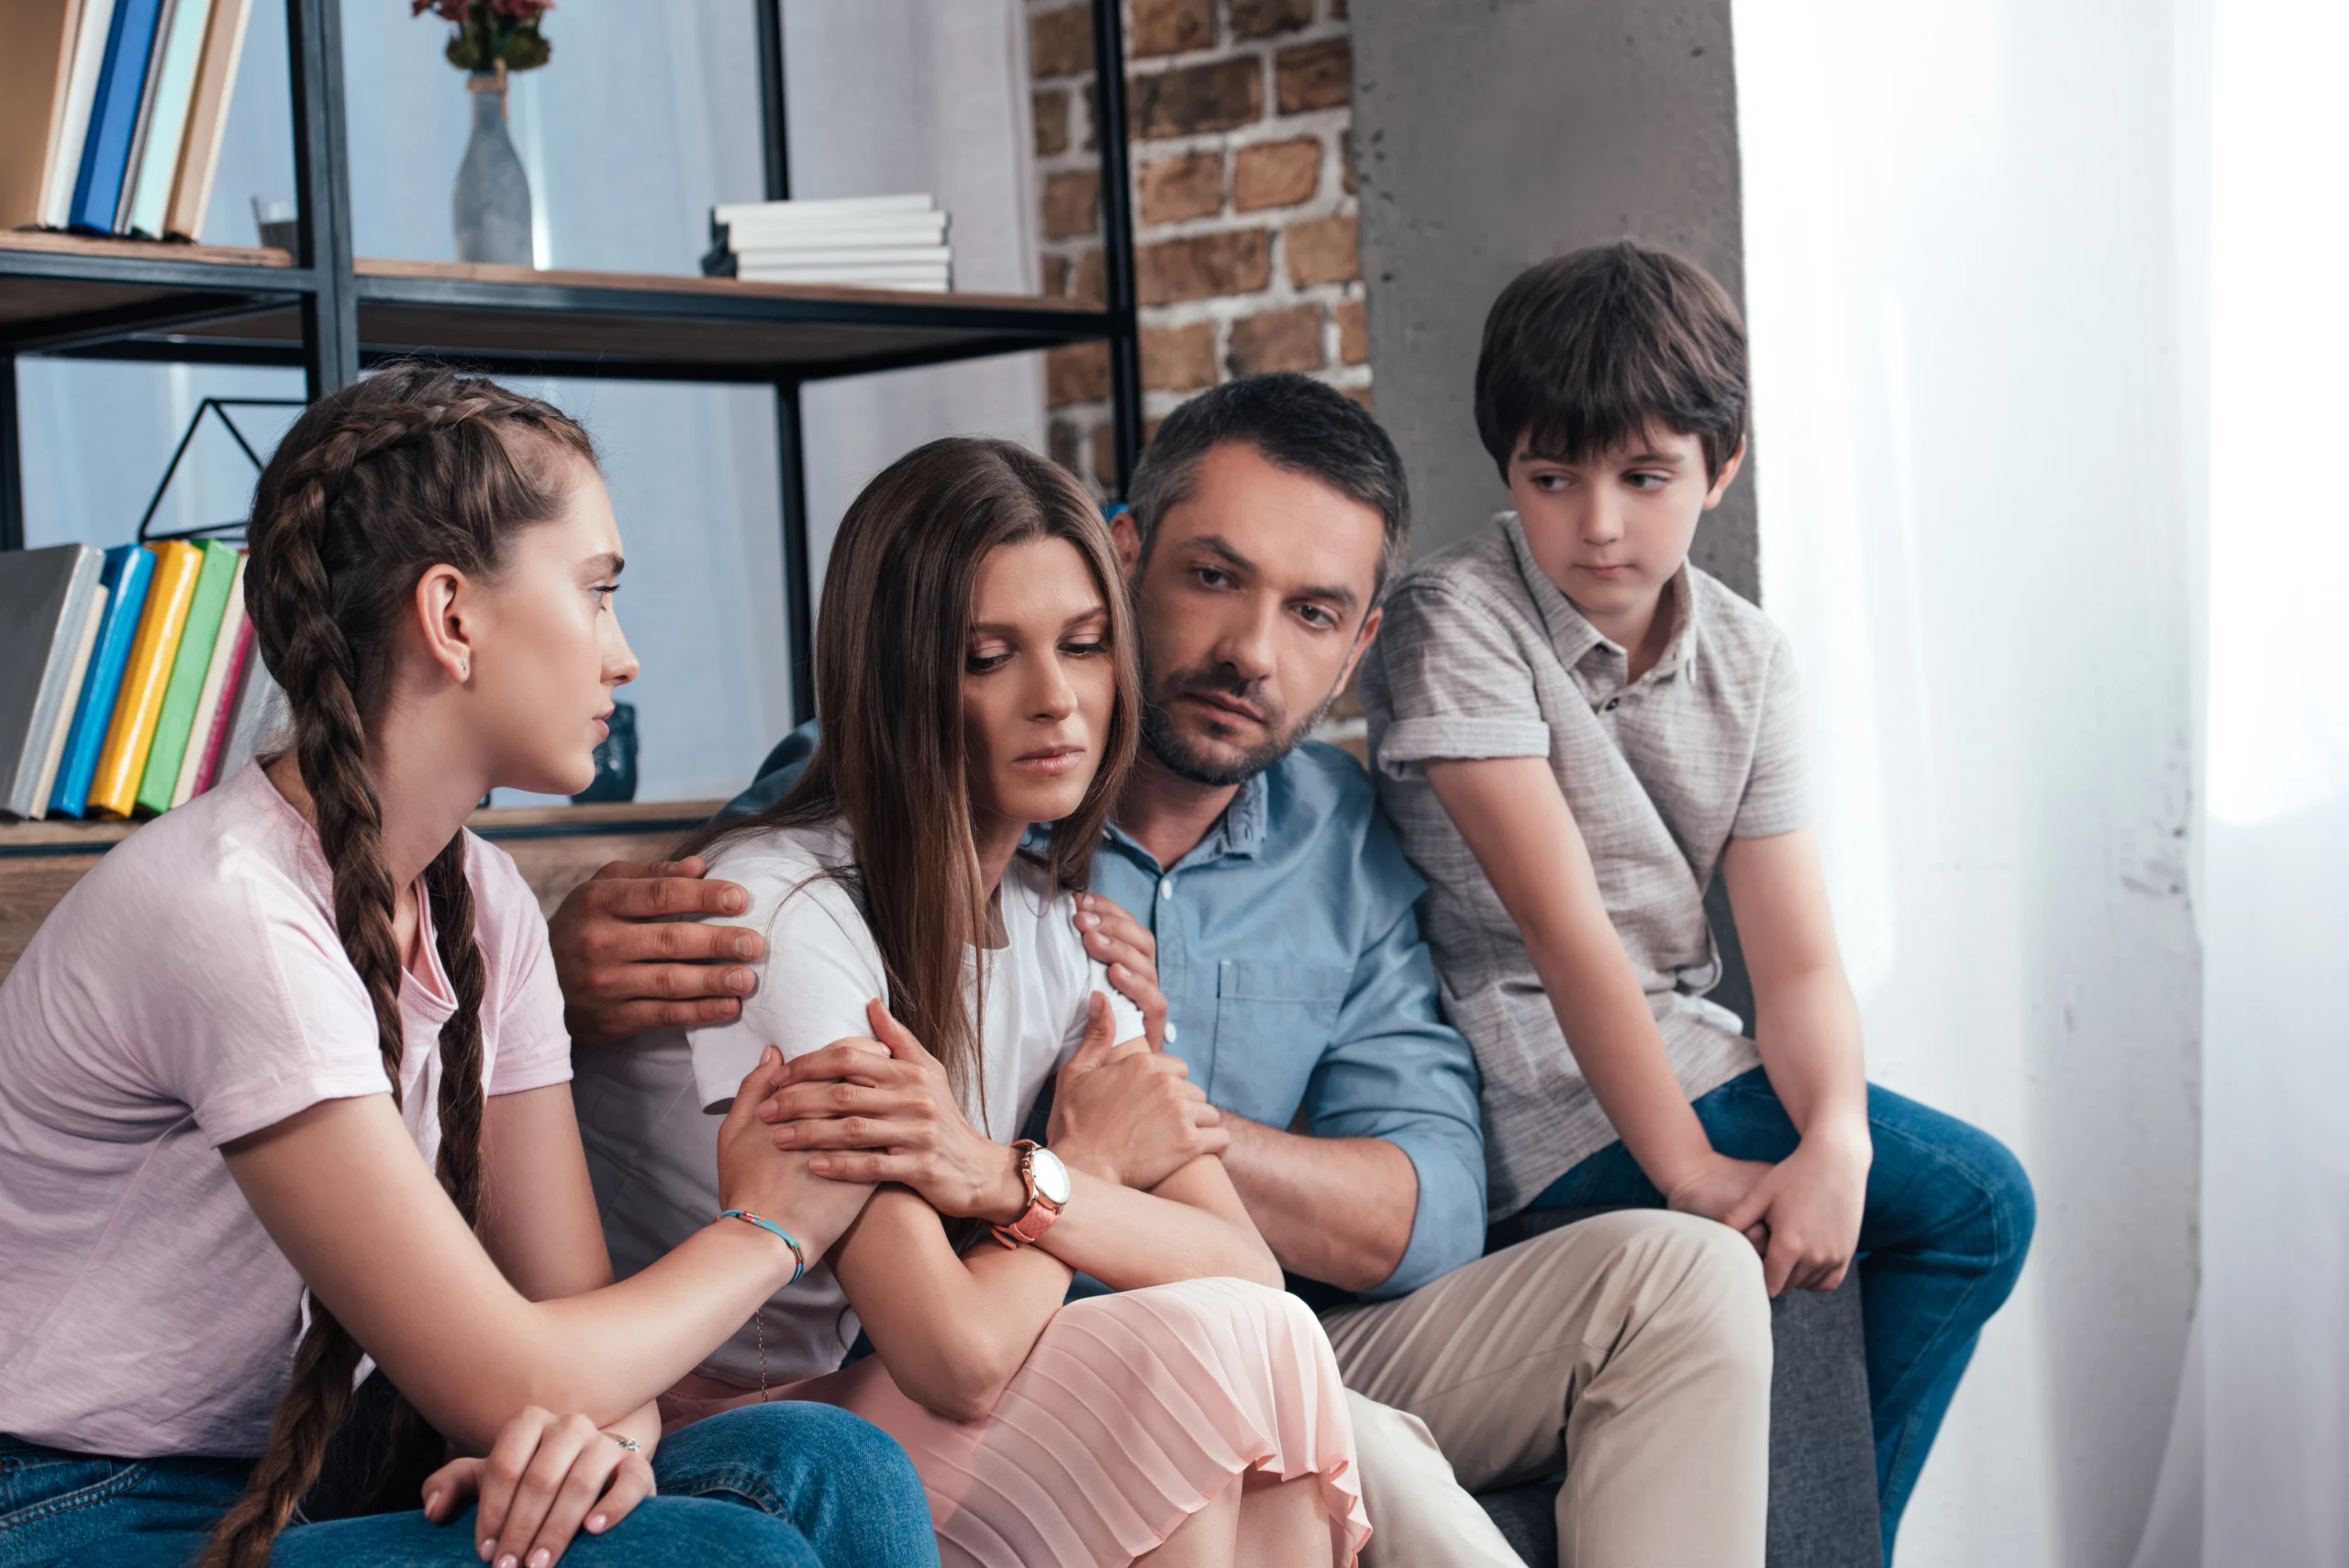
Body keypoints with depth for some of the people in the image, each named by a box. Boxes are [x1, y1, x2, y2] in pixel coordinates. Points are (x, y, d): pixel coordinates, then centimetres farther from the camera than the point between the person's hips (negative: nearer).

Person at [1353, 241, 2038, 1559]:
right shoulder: (1459, 621, -13)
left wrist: (1837, 1141, -22)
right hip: (1540, 1093, -7)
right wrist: (1687, 1168, -23)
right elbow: (1566, 926, -19)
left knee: (1983, 1203, -1)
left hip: (1683, 1053, 7)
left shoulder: (1748, 657, 5)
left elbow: (1799, 961, -2)